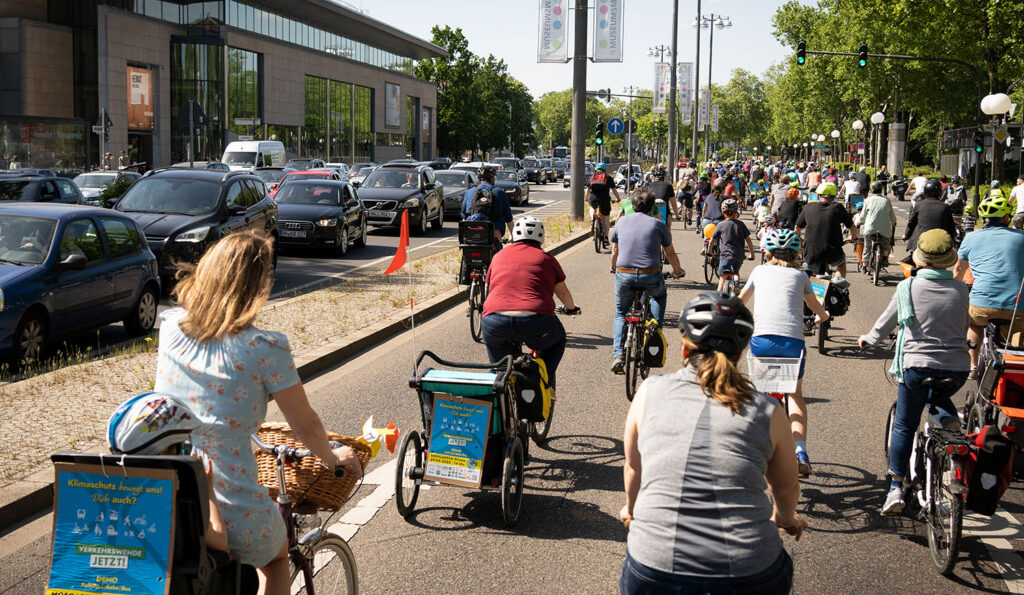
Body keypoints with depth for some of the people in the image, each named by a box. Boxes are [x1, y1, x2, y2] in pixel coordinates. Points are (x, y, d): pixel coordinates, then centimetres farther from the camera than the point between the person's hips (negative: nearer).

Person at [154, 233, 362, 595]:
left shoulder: (170, 326, 0)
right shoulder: (264, 349, -14)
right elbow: (306, 426, -2)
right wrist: (332, 459, 19)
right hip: (233, 521, -4)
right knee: (276, 556, 31)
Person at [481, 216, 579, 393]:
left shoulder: (499, 256, 22)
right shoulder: (546, 258, 17)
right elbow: (562, 292, 32)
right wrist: (572, 308, 53)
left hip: (495, 323, 2)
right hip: (536, 323, -2)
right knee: (557, 340, 30)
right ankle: (545, 382, 14)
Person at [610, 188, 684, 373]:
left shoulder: (622, 222, 13)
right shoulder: (658, 224, 9)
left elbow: (615, 251, 24)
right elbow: (669, 252, 19)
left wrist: (614, 268, 44)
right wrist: (677, 271, 37)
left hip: (624, 276, 1)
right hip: (650, 277, -1)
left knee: (620, 313, 23)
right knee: (660, 295, 34)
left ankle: (617, 354, 5)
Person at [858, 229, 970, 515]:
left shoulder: (908, 287, -6)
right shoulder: (961, 289, 0)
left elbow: (885, 324, 5)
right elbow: (965, 329, 16)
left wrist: (868, 339, 26)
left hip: (917, 366, -2)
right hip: (957, 371, 2)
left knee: (904, 427, 10)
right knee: (939, 398, 36)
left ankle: (895, 489, 7)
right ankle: (953, 425, 9)